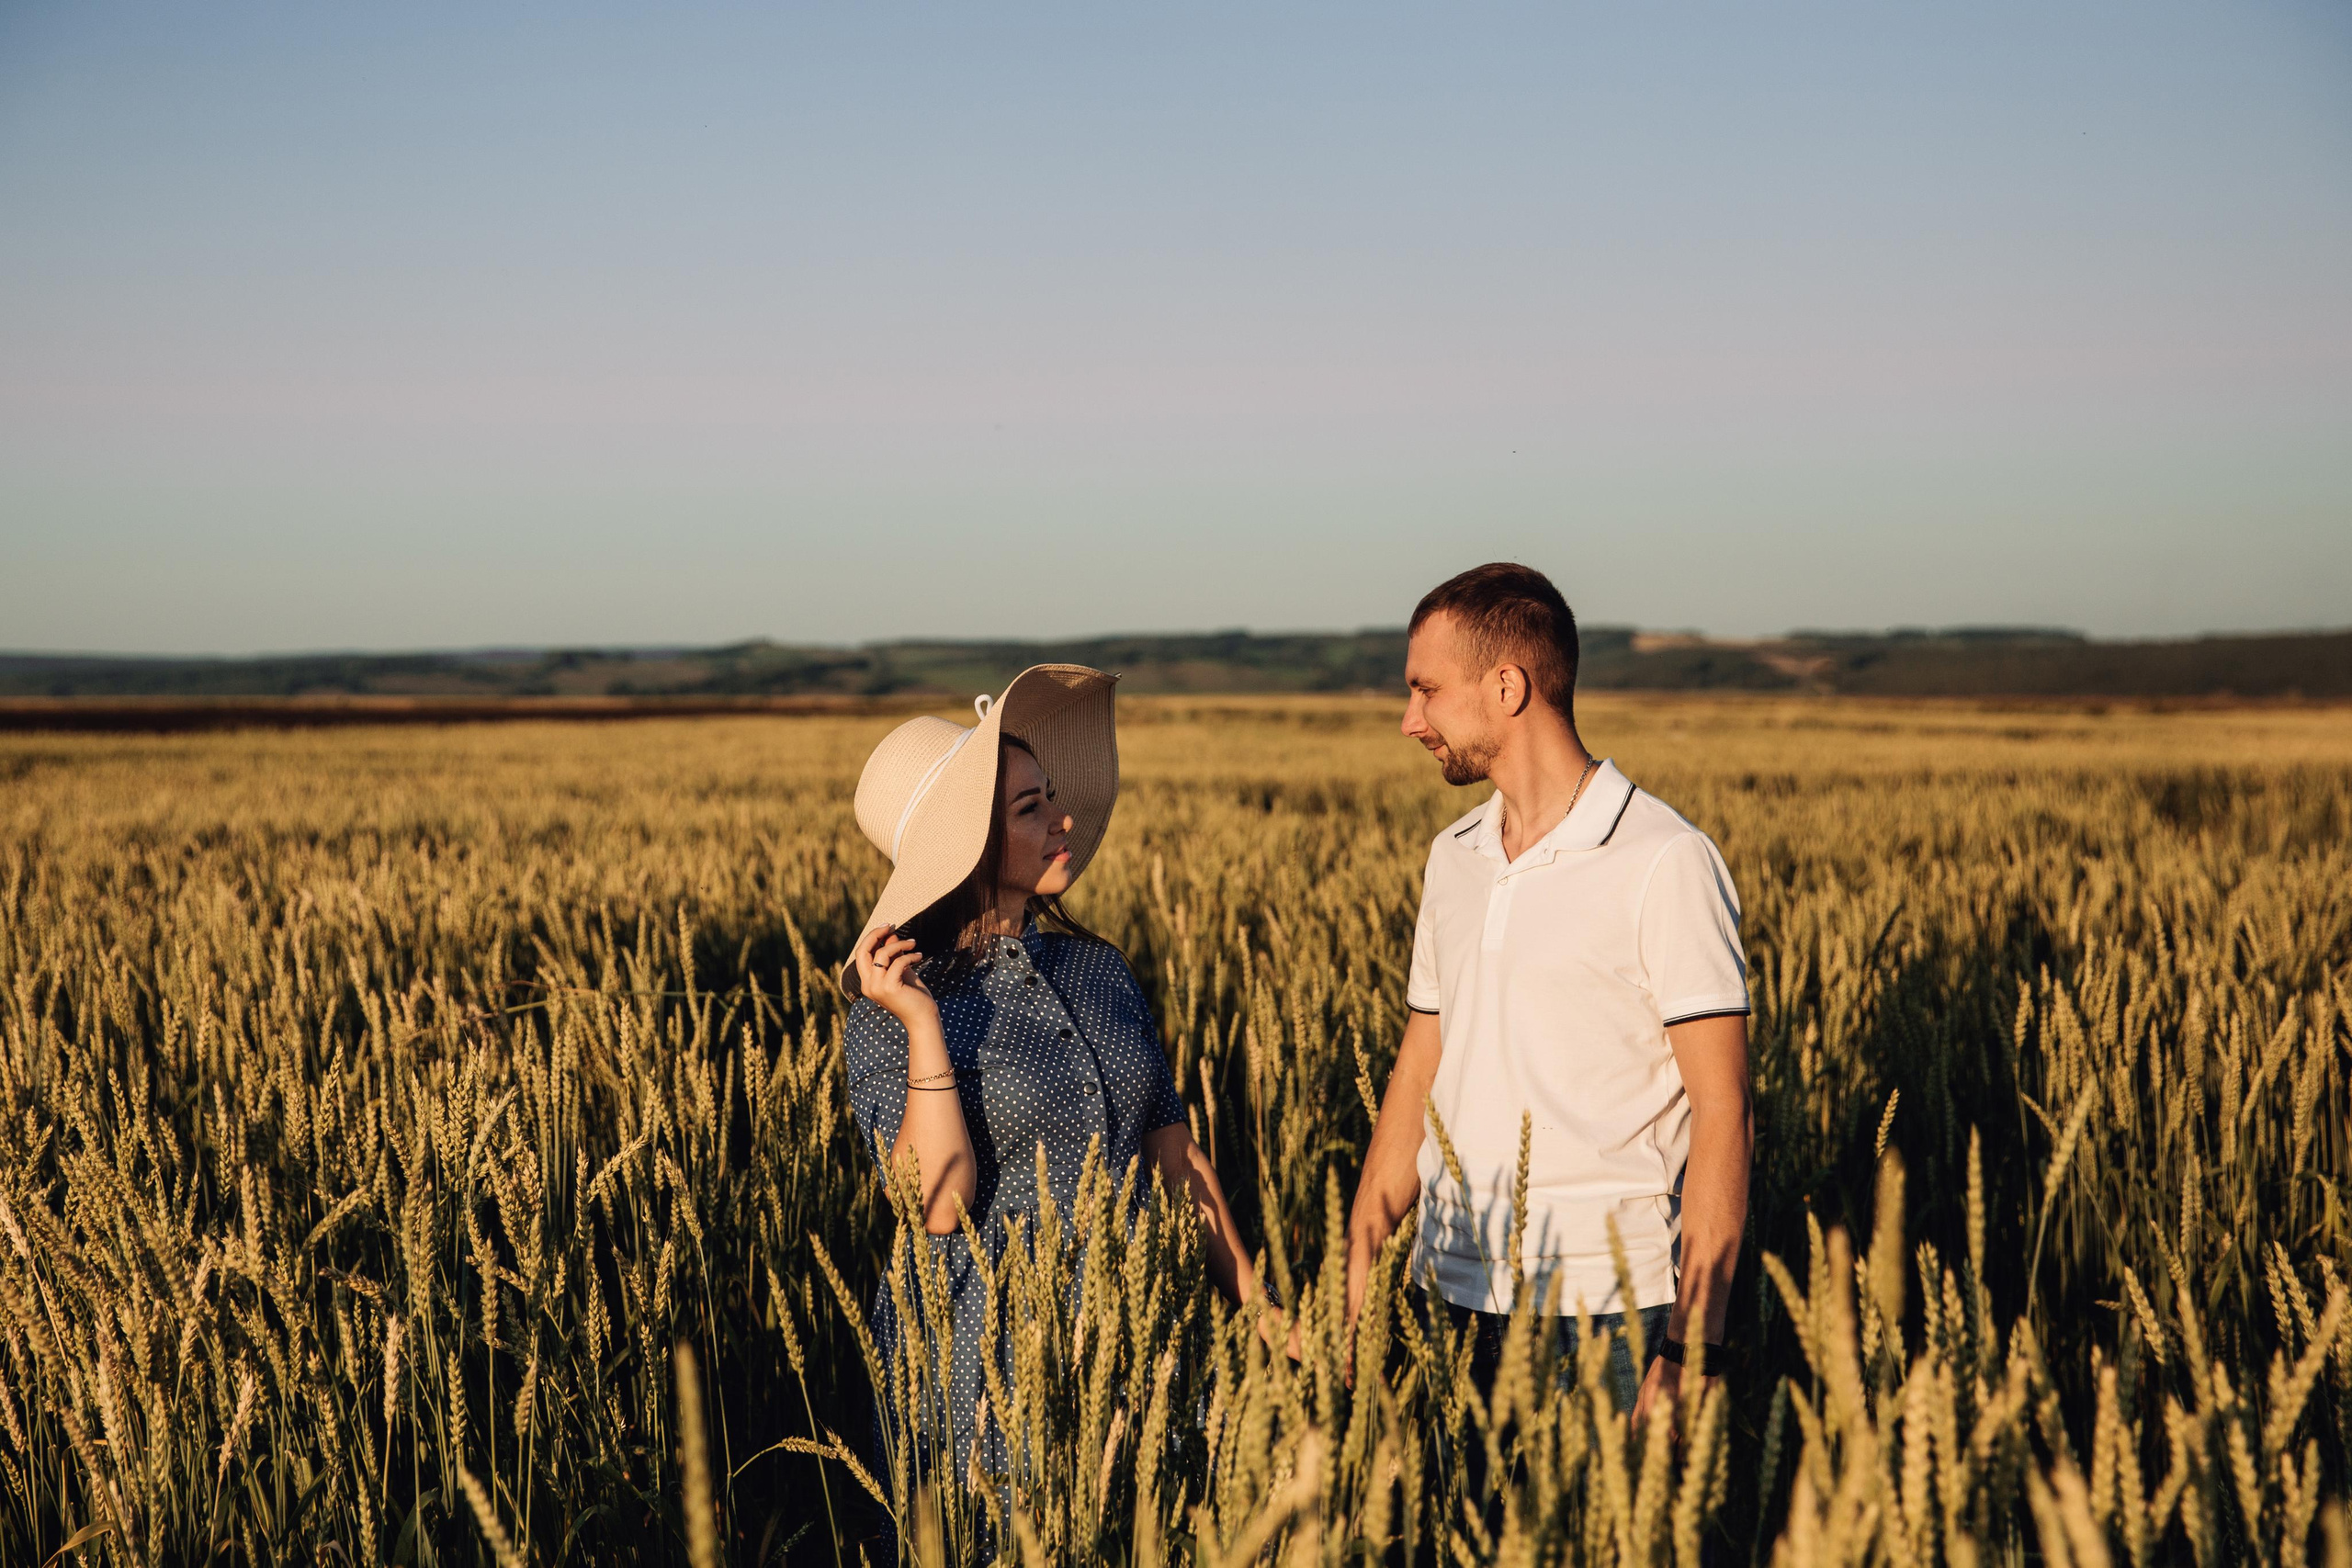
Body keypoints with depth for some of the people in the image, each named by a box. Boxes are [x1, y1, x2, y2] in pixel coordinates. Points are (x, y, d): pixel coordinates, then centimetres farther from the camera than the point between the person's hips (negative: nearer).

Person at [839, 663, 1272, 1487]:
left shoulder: (1099, 970, 8)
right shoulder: (890, 1012, -8)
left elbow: (1176, 1155, 13)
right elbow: (937, 1206, -18)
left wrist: (1255, 1302, 9)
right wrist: (923, 1025, -23)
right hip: (988, 1370, -5)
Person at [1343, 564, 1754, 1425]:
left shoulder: (1665, 862, -9)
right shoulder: (1453, 857, 12)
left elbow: (1722, 1115, -11)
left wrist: (1691, 1352, -16)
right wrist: (1351, 1293, 10)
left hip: (1608, 1317, -6)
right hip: (1455, 1303, 6)